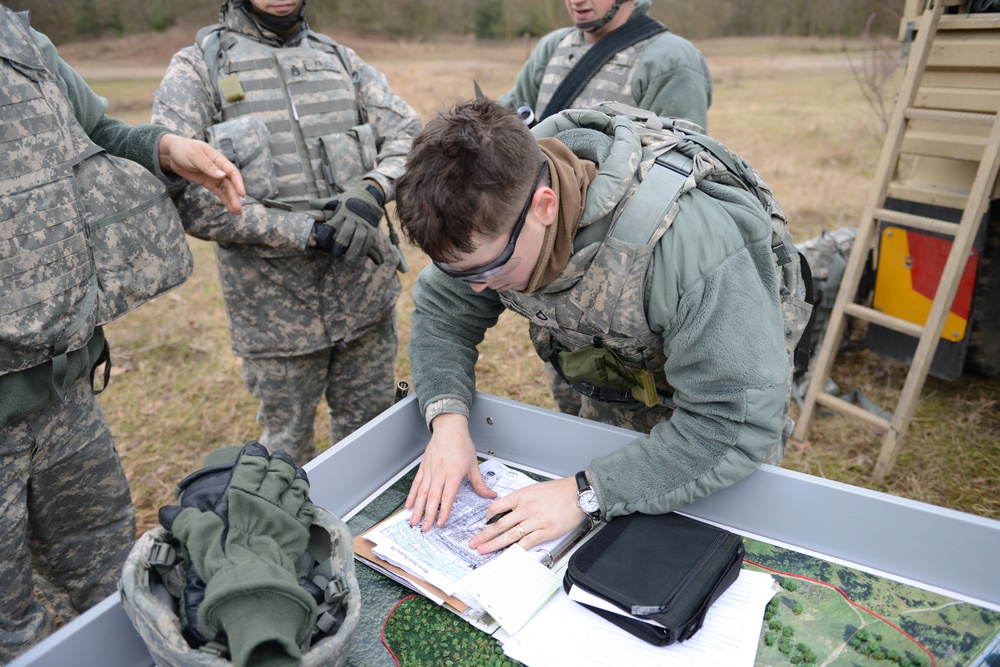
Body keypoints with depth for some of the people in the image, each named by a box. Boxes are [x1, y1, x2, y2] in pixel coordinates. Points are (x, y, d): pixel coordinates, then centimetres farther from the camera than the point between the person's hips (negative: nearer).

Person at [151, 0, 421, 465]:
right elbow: (183, 195, -14)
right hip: (277, 307, -3)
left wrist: (372, 190, -17)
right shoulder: (197, 70, -2)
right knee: (288, 445, 16)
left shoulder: (339, 59, 10)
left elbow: (407, 134, 4)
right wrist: (307, 232, -20)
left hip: (366, 292, 3)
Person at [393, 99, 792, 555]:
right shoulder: (490, 215, -26)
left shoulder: (689, 243, -44)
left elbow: (738, 422, -40)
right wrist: (447, 417, -28)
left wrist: (586, 493, -42)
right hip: (612, 396, 5)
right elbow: (440, 310, -11)